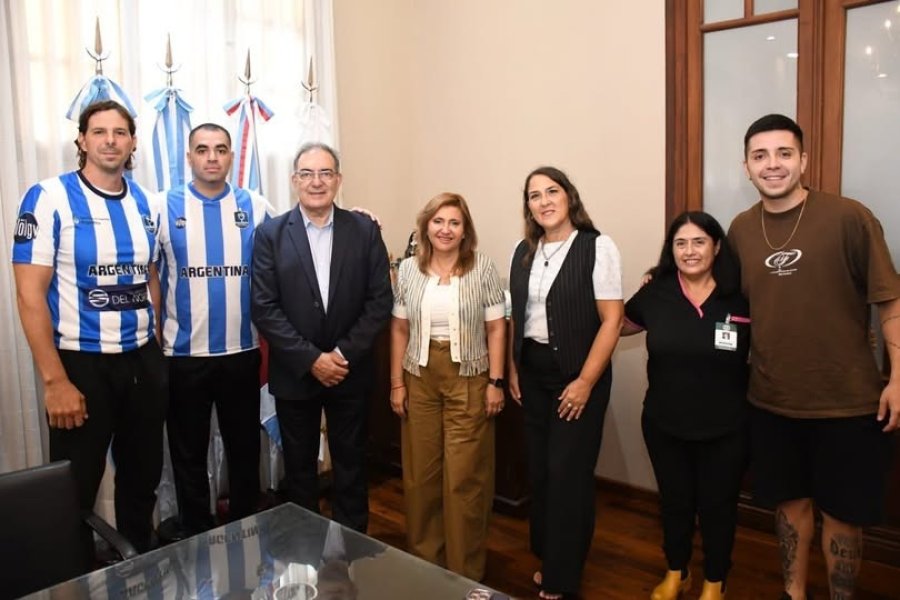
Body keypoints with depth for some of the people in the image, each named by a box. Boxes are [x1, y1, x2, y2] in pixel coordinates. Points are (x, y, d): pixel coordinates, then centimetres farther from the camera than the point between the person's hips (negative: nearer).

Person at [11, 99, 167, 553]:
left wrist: (157, 350, 8)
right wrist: (55, 380, -16)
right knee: (76, 492, 10)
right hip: (82, 363, -4)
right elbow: (30, 294, -12)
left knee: (142, 480, 18)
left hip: (143, 361, 5)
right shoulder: (48, 198, -9)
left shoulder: (146, 204, 5)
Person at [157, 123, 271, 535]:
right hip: (184, 355, -1)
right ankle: (197, 539, 32)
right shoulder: (164, 207, -2)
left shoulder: (254, 206, 1)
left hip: (242, 352, 1)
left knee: (245, 449, 15)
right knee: (189, 454, 13)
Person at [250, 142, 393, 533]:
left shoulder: (365, 230, -1)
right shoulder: (270, 234, -3)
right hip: (294, 374, 0)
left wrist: (344, 354, -12)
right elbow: (263, 308, -8)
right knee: (299, 467, 14)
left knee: (350, 466, 13)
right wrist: (311, 359, -15)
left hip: (350, 371, 1)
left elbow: (380, 300, -4)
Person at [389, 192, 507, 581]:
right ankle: (423, 558, 29)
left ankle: (464, 569, 19)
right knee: (420, 472, 10)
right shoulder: (409, 269, 5)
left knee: (464, 476, 1)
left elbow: (496, 329, -1)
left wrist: (496, 382, -6)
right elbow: (399, 329, 7)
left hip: (468, 380, -2)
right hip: (420, 379, 3)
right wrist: (396, 383, 4)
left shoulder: (483, 268, -2)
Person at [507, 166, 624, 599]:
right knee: (539, 469, 12)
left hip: (576, 374, -5)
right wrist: (512, 370, 7)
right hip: (532, 372, 5)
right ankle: (546, 557, 31)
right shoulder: (523, 252, 7)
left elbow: (612, 320, -13)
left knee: (567, 472, 2)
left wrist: (585, 381, -16)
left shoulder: (597, 247, -10)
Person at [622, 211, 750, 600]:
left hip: (725, 428, -2)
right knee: (674, 500, 20)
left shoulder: (743, 297, -13)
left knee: (717, 504, 16)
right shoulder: (655, 293, -7)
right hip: (664, 424, 2)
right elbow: (620, 324, 11)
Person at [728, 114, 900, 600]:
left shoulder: (849, 217, -12)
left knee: (841, 513, 12)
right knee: (790, 502, 19)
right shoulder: (740, 229, 1)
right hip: (771, 400, 4)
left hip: (847, 402, -3)